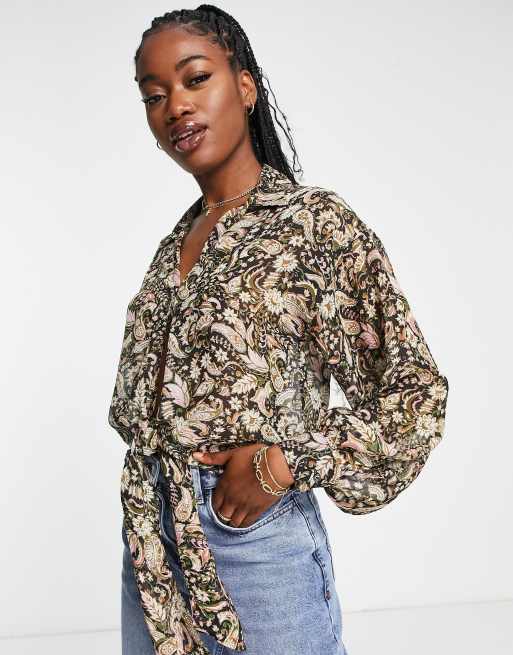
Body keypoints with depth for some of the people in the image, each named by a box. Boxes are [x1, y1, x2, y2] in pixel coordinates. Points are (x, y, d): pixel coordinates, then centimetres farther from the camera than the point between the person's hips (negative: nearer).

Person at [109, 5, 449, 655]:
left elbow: (418, 391, -13)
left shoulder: (315, 219, -10)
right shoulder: (178, 239, 9)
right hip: (151, 536, 6)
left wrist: (284, 463, -18)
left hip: (257, 533, -6)